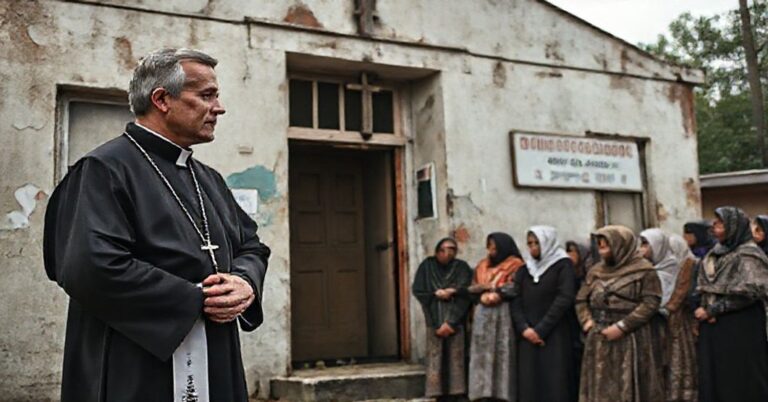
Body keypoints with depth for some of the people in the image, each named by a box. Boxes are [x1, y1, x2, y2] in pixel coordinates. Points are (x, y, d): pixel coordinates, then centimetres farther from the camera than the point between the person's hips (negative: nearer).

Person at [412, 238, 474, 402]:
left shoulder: (462, 268, 3)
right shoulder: (427, 267, 7)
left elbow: (465, 294, -6)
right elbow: (418, 291, 3)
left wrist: (450, 322, -13)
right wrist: (436, 294, -11)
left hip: (456, 322, -1)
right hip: (434, 321, 1)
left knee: (455, 360, -4)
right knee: (436, 360, -3)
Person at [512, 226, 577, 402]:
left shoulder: (563, 265, 2)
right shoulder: (524, 270, 16)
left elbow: (565, 299, -9)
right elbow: (516, 301, 8)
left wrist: (541, 330, -12)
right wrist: (524, 328, -9)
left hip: (555, 336, -4)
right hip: (528, 338, 4)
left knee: (555, 385, -6)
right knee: (529, 385, 1)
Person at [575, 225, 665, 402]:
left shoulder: (644, 270, -5)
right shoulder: (596, 271, 12)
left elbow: (650, 303, -12)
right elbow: (581, 298, 16)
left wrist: (622, 326, -18)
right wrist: (587, 321, -3)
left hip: (633, 340, -5)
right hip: (601, 341, 6)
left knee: (630, 388, -2)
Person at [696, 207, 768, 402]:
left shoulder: (748, 255, -9)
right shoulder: (715, 254, 13)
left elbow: (749, 293, -19)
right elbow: (705, 289, 15)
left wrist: (712, 310, -15)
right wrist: (705, 309, -6)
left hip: (741, 328, -7)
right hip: (713, 328, 7)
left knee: (741, 381, 0)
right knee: (714, 379, 7)